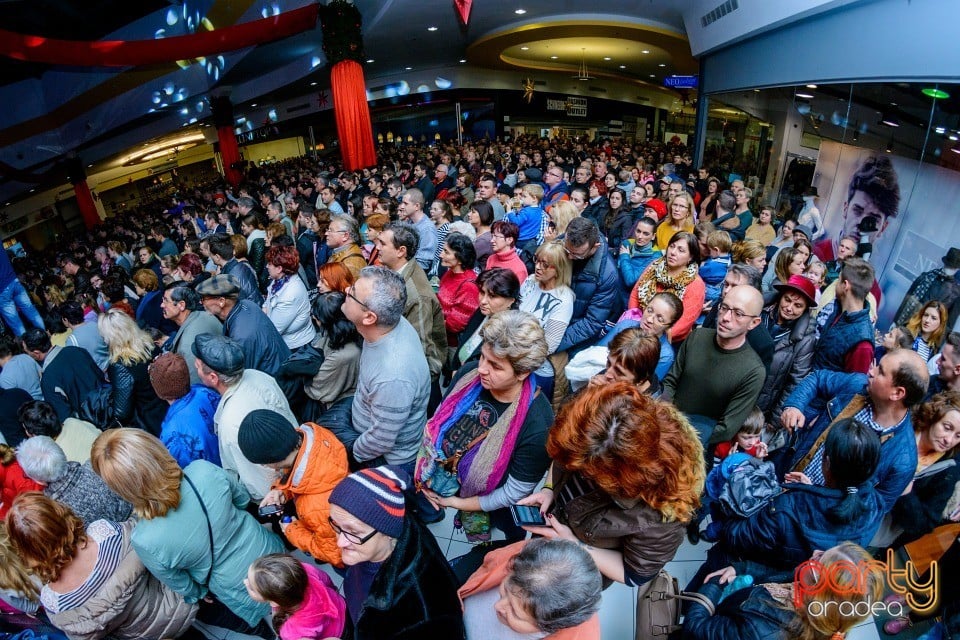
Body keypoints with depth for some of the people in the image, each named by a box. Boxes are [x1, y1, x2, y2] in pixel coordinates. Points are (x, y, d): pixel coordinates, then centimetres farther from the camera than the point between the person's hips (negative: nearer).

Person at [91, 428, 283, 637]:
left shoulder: (146, 542, -32)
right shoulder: (204, 470, -27)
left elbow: (185, 589, -11)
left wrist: (199, 595, 12)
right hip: (271, 549, 3)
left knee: (198, 606, 27)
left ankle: (257, 626, 27)